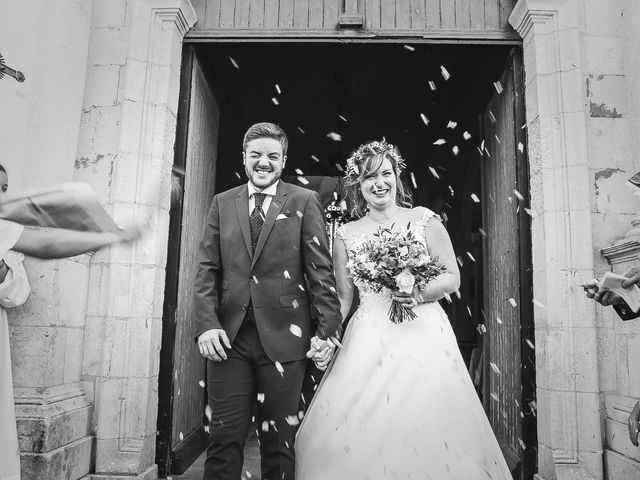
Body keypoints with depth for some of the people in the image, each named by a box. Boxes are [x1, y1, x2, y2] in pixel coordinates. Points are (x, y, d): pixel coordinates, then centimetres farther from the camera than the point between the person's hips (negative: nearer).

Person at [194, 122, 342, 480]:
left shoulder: (305, 201, 4)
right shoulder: (223, 203, 13)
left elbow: (321, 269, -1)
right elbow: (207, 268, 8)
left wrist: (328, 329, -8)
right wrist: (206, 324, -5)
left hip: (283, 337, -2)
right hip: (228, 336, 2)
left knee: (279, 441, 9)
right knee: (224, 439, 6)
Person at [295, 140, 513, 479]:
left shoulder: (425, 220, 2)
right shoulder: (346, 235, 7)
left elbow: (453, 277, 3)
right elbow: (343, 297, 9)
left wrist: (419, 293, -15)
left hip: (424, 335, -1)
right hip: (369, 342, 2)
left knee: (428, 429, -4)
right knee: (360, 432, -2)